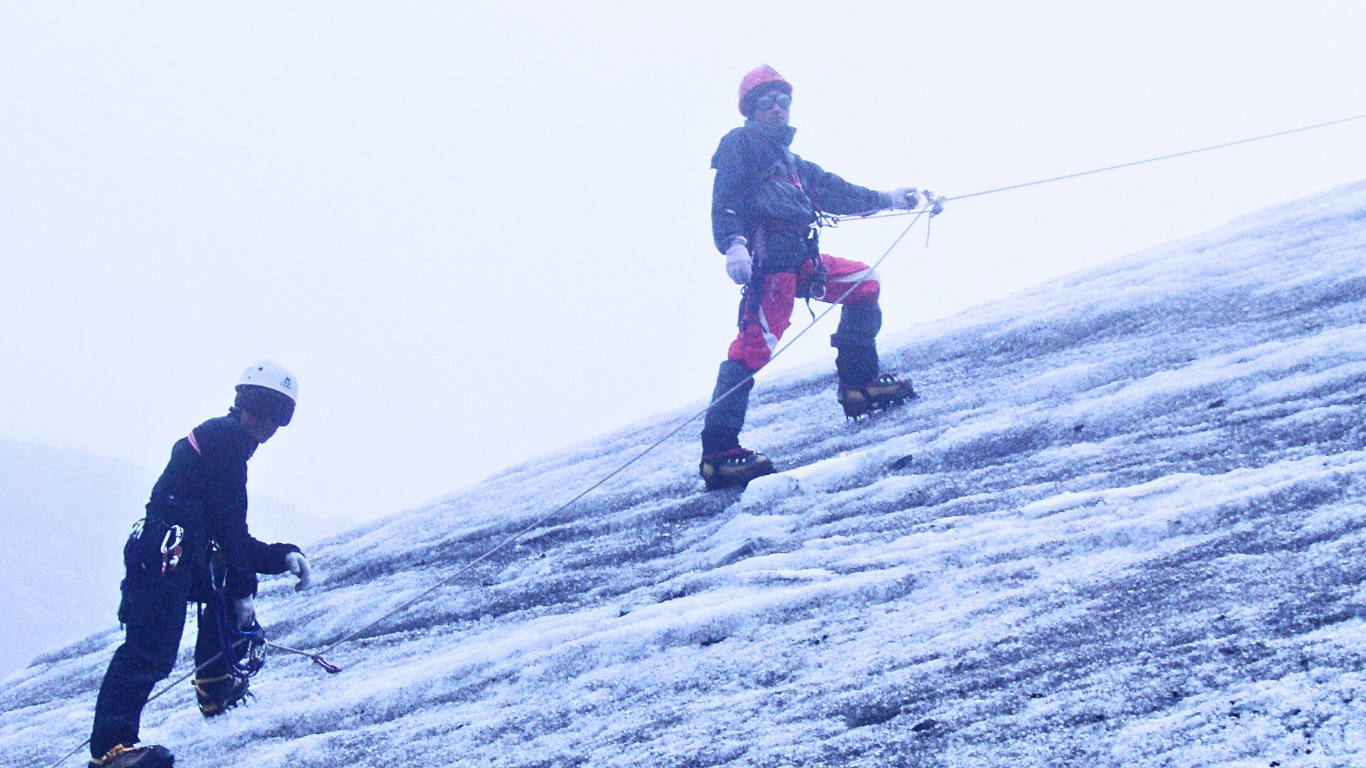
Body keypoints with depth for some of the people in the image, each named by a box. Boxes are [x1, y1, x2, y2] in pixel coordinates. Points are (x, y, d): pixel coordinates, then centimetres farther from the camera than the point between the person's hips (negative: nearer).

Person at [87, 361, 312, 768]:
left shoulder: (226, 441, 29)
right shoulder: (225, 435, 0)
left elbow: (238, 544, 30)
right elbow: (228, 525, -8)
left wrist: (283, 557, 18)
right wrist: (242, 586, -6)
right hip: (164, 555, -10)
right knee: (152, 650, -20)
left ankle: (215, 688, 29)